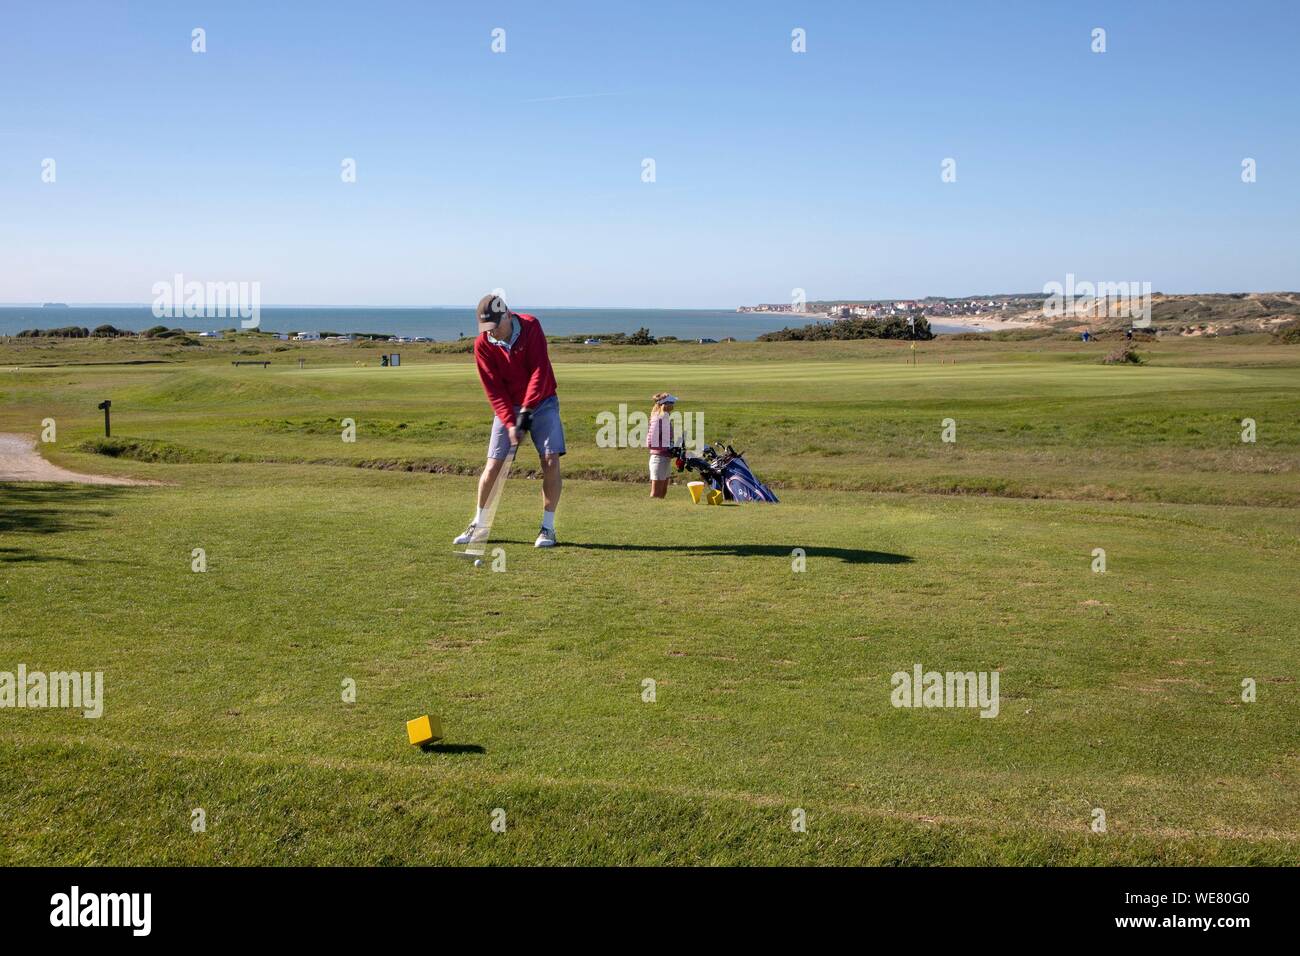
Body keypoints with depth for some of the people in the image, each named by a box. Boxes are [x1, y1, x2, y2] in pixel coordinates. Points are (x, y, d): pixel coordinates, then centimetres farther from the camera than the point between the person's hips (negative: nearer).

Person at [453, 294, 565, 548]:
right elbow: (494, 390, -12)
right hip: (507, 408, 1)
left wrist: (527, 411, -27)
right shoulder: (482, 344, -12)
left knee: (550, 461, -12)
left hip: (542, 403, -1)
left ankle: (548, 527, -2)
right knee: (493, 465, -5)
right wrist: (510, 423, -23)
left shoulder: (531, 326, -16)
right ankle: (478, 524, 11)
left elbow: (539, 371, -20)